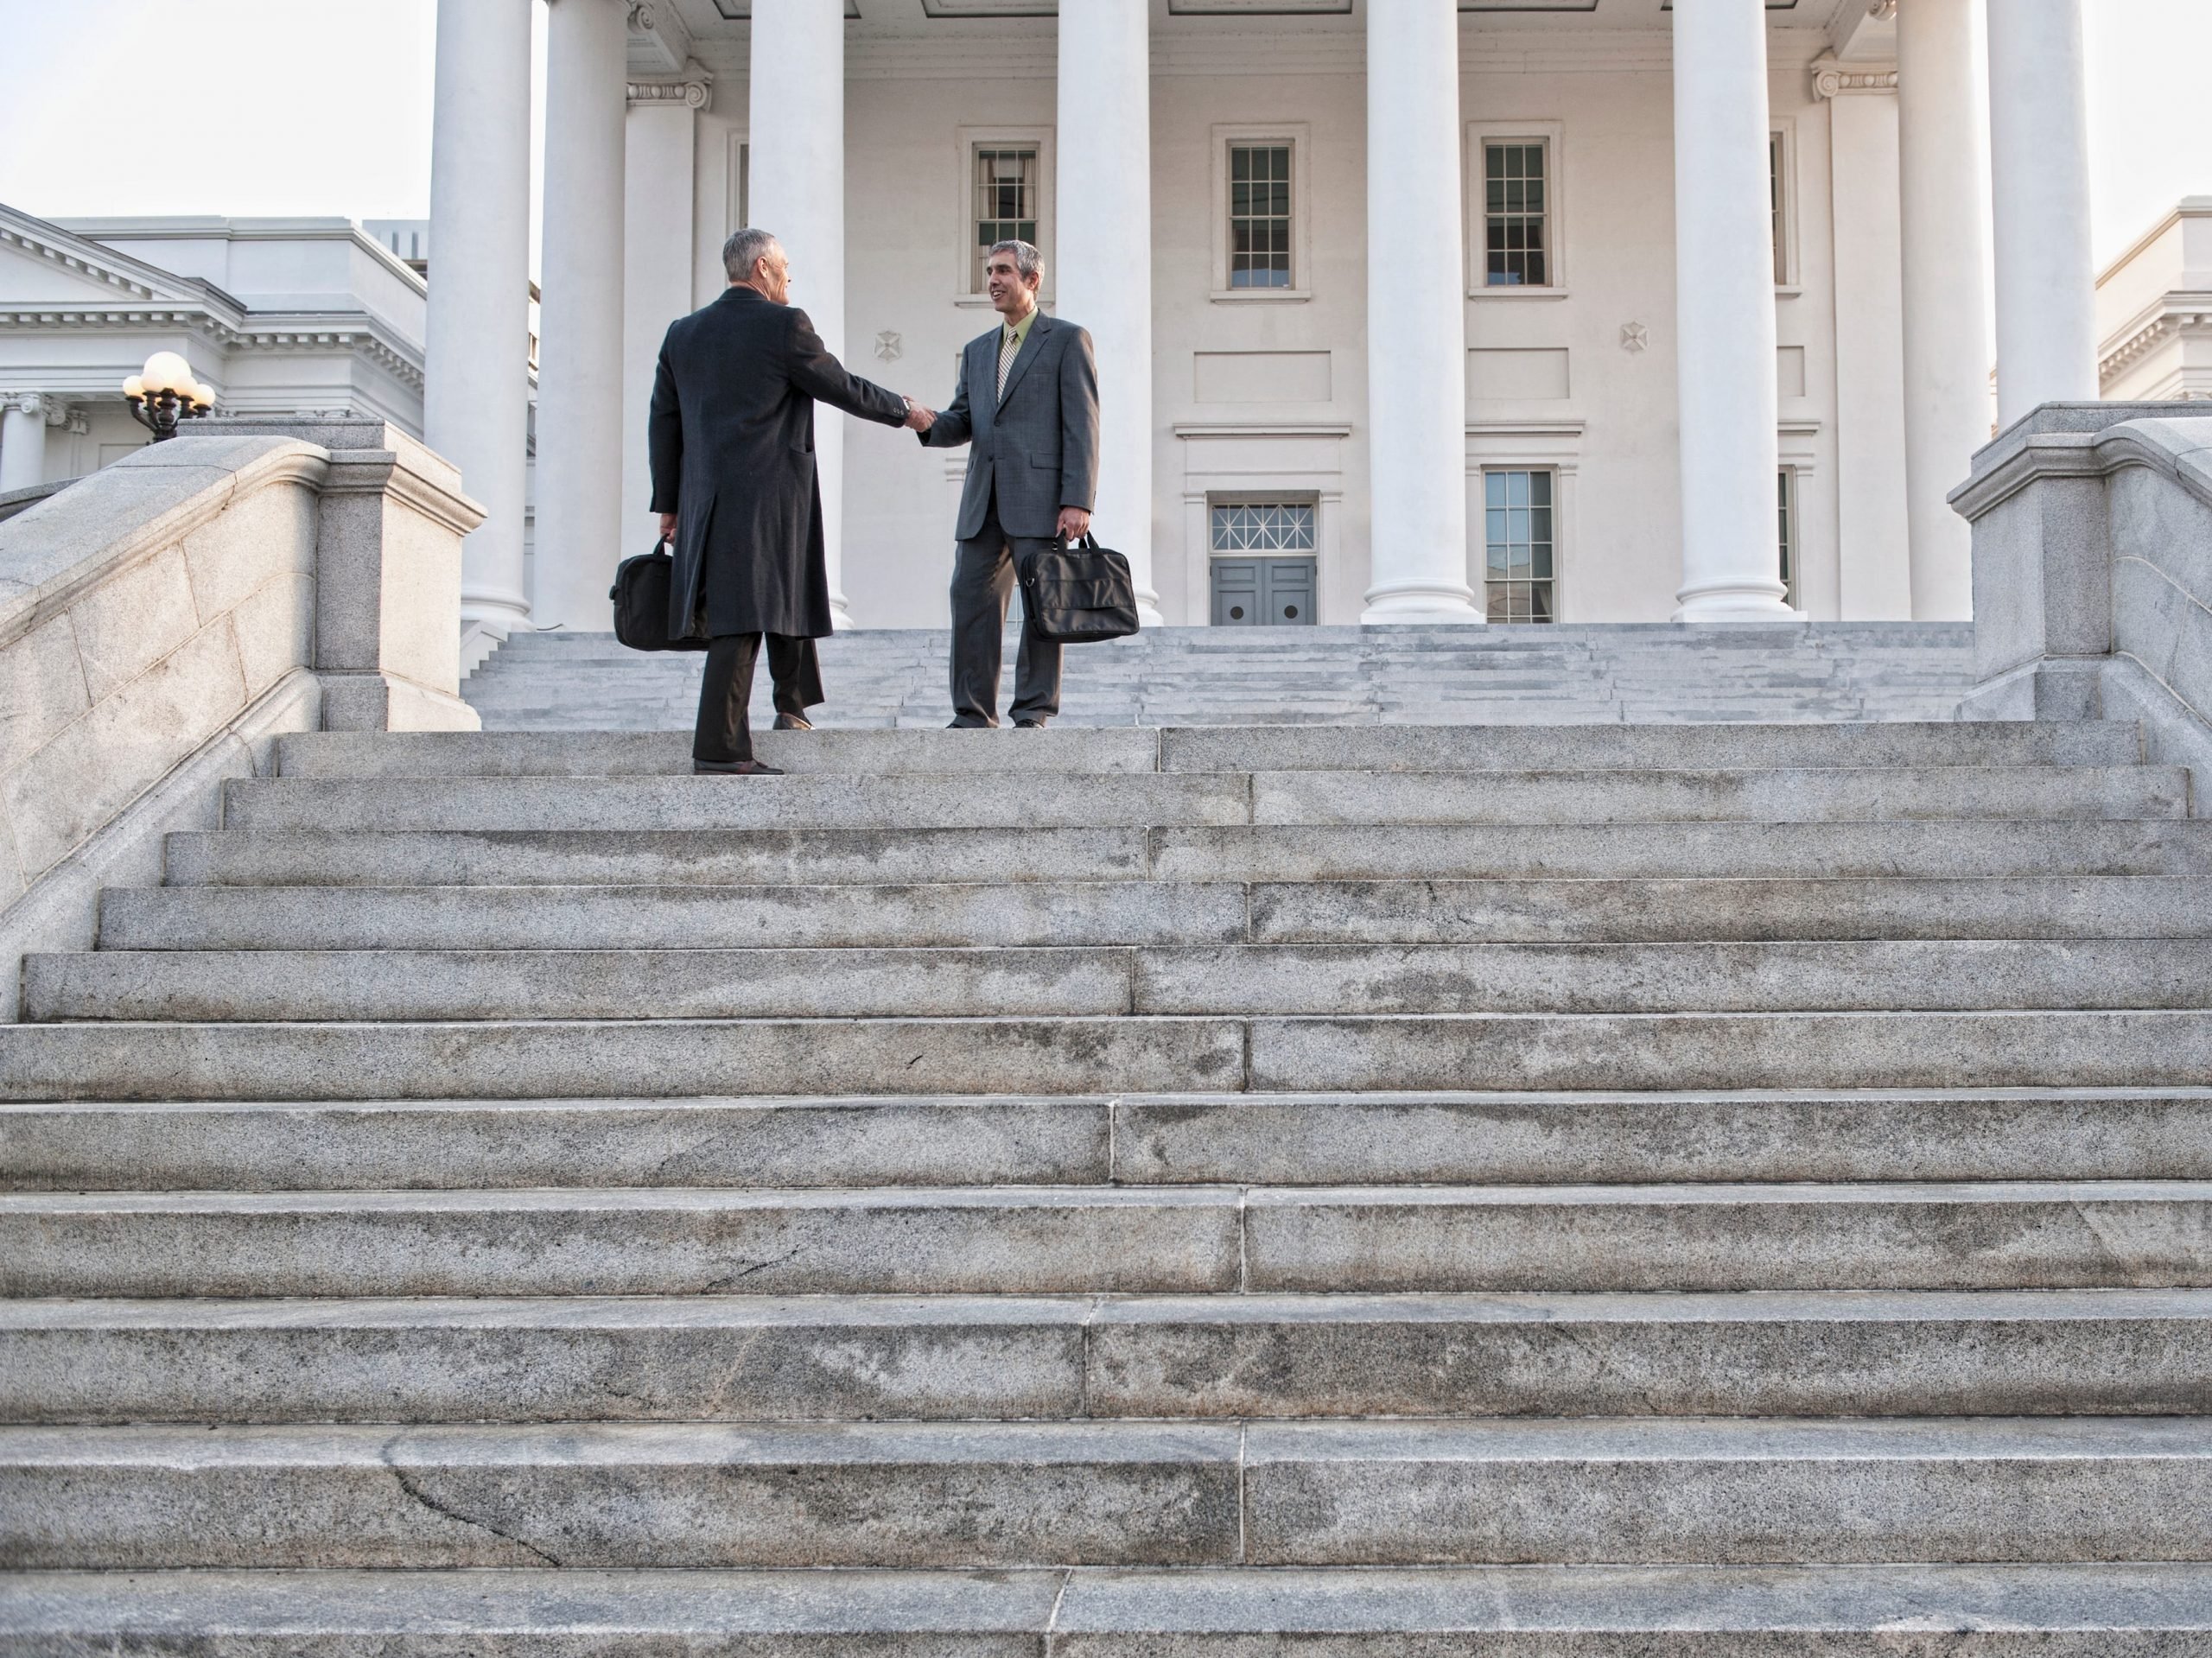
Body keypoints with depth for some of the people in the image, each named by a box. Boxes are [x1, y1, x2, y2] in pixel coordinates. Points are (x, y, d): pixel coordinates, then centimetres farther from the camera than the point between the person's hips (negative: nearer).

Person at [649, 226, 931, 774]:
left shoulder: (683, 333, 11)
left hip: (707, 497, 7)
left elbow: (663, 422, 12)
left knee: (785, 596, 21)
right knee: (742, 618, -6)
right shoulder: (785, 325, -7)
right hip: (768, 496, -7)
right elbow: (843, 387, 1)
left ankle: (793, 706, 26)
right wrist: (902, 410, 18)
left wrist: (669, 502, 18)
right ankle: (717, 748, -7)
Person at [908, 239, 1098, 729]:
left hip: (1040, 498, -6)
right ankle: (973, 715, 8)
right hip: (983, 501, 6)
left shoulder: (1067, 339, 4)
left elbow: (1081, 426, -4)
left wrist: (1078, 501, -14)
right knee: (971, 601, 2)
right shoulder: (978, 351, 23)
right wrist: (931, 425, -7)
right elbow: (963, 422, 17)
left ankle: (1034, 712, 1)